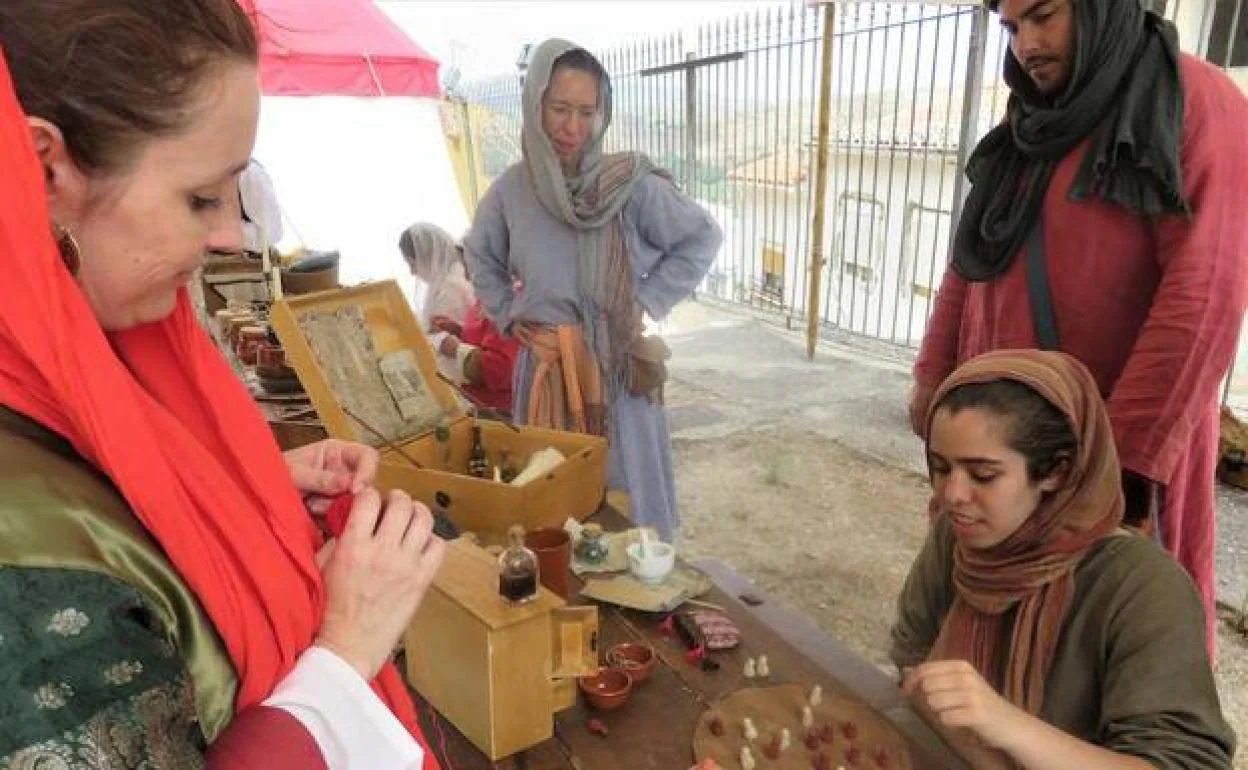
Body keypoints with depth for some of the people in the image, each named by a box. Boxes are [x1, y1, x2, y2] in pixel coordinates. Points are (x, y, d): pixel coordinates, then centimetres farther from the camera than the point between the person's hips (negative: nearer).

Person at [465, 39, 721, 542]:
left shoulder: (629, 183, -11)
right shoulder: (511, 189, -1)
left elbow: (703, 238, -2)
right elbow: (479, 254, 18)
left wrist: (646, 302, -6)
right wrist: (508, 313, 8)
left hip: (617, 363, -2)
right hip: (545, 366, 3)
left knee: (624, 481, 8)